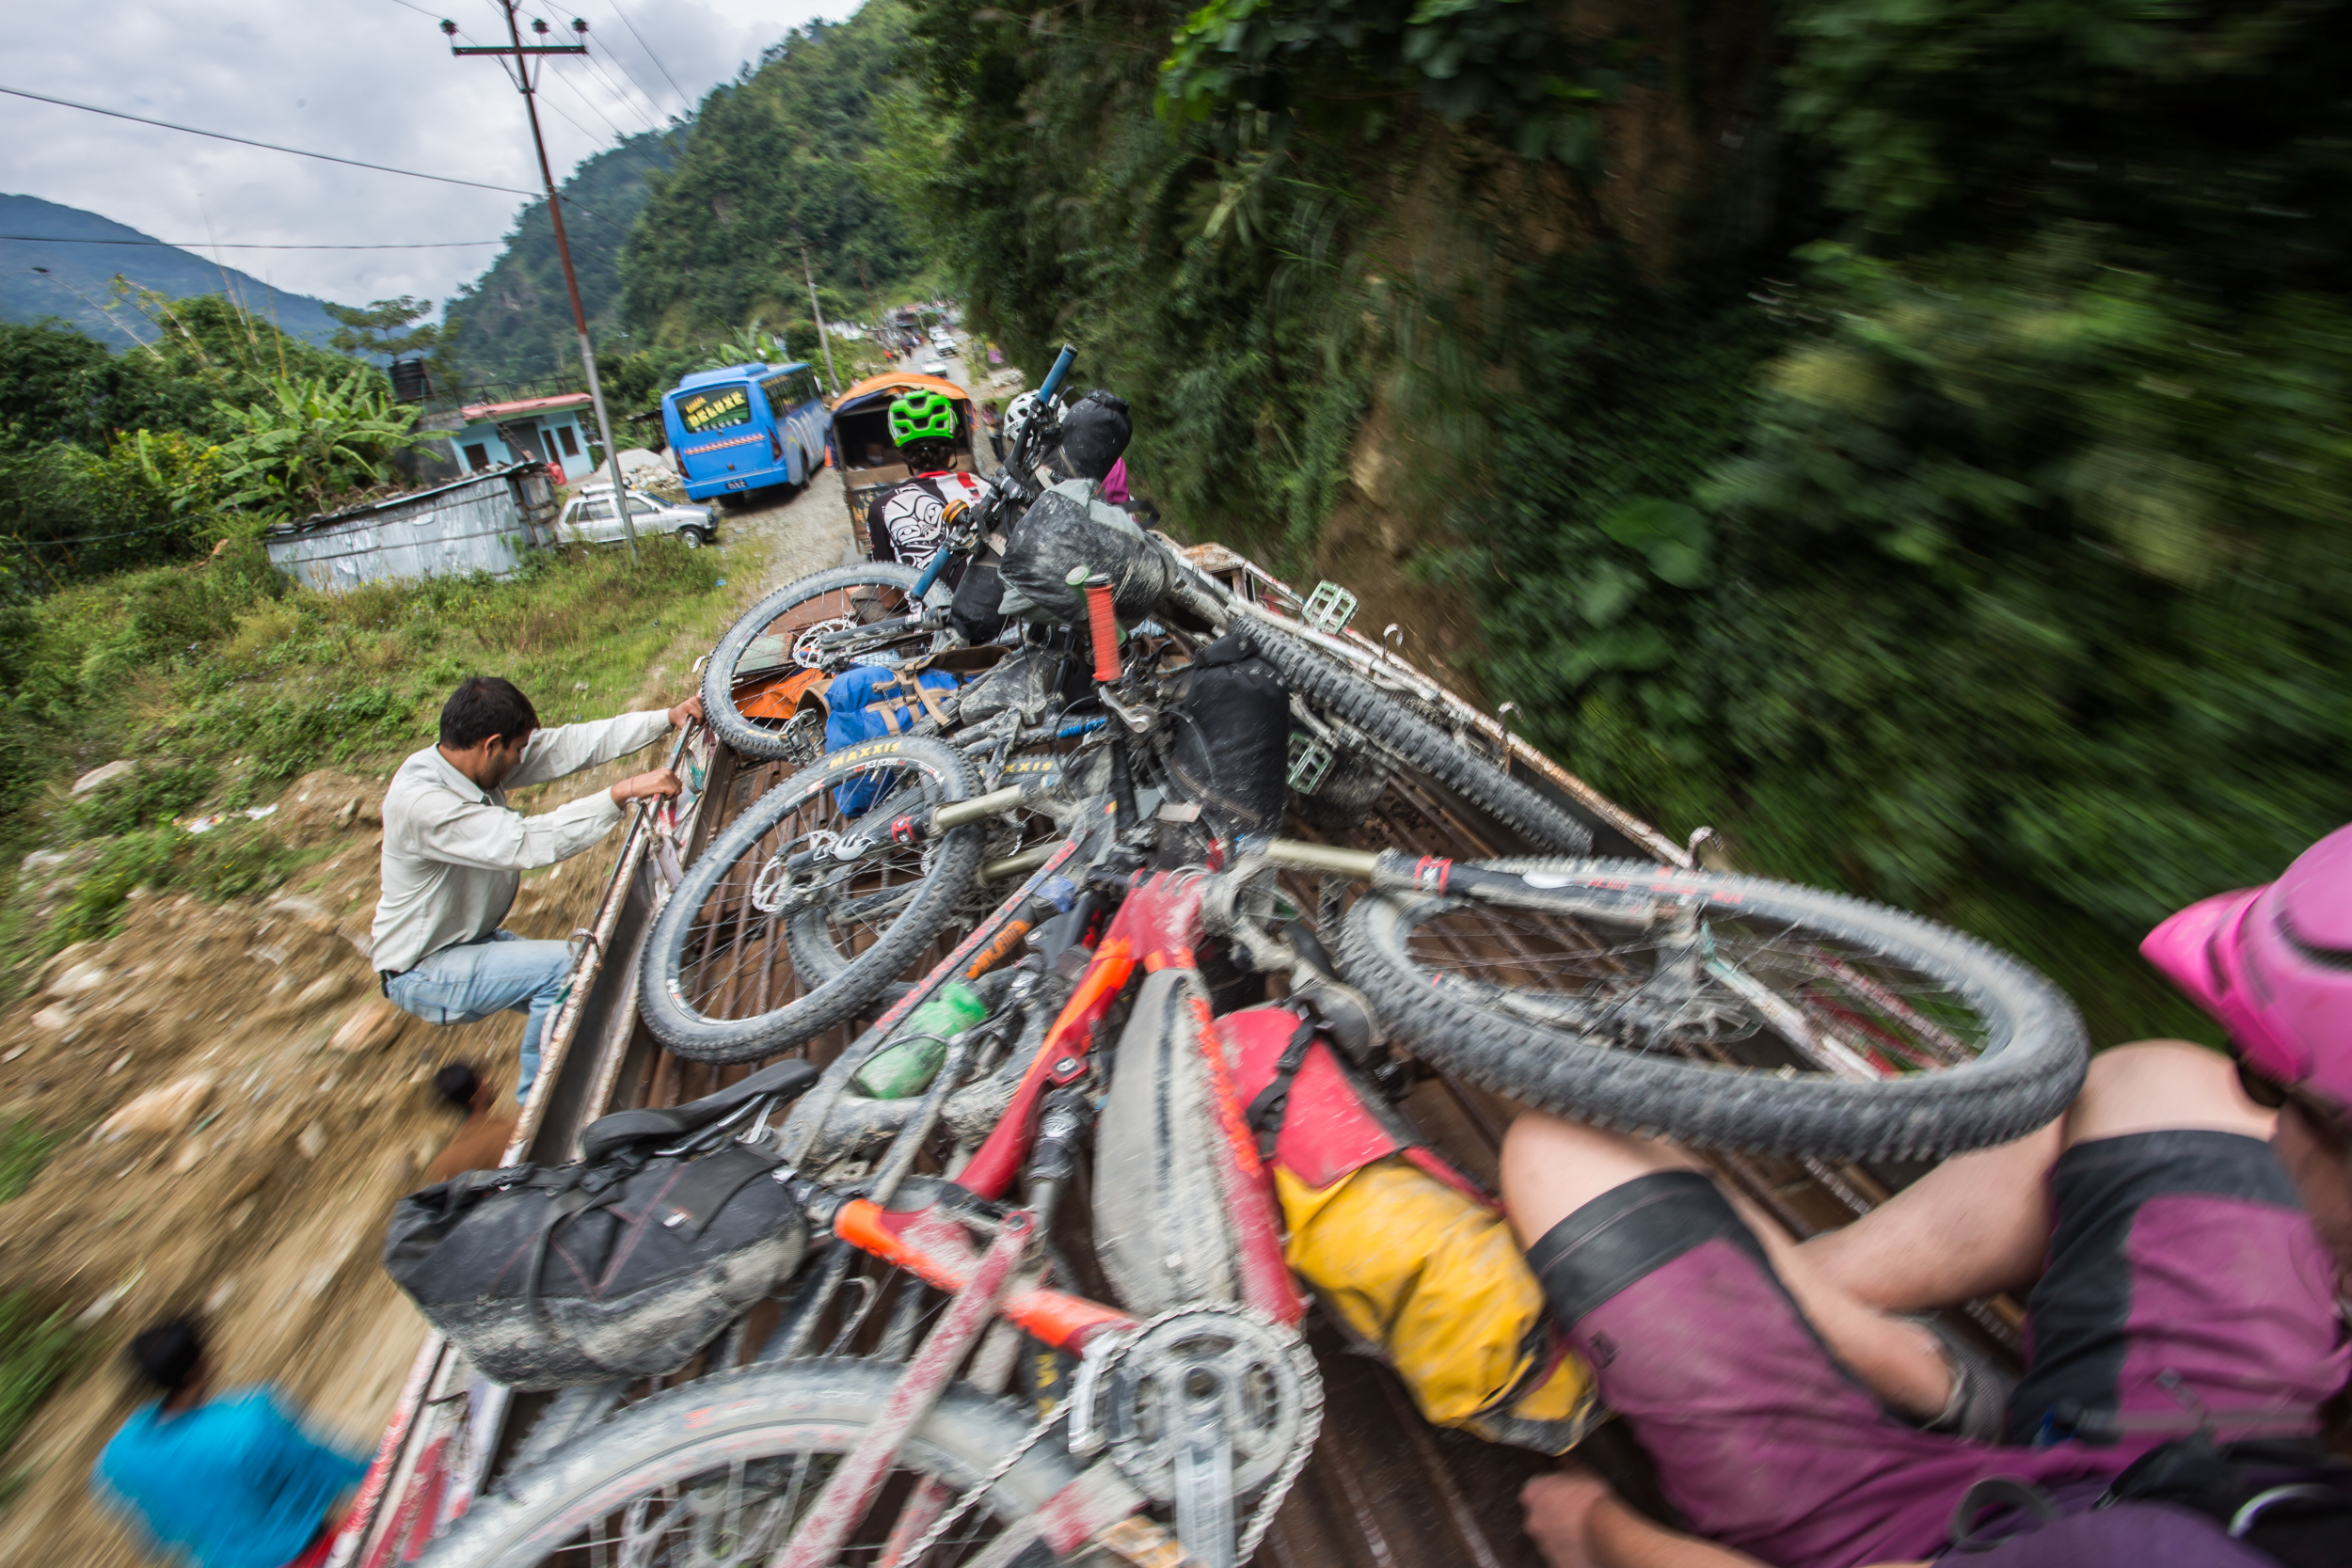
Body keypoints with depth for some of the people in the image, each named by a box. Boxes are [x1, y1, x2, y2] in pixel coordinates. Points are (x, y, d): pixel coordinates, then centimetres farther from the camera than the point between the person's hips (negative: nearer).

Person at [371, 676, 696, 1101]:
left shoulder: (466, 760, -5)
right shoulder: (421, 802, -31)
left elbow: (571, 743, -4)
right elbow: (528, 841, -38)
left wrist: (668, 717, -8)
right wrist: (623, 792, -39)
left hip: (471, 939, 9)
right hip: (421, 970, -9)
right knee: (562, 967, -25)